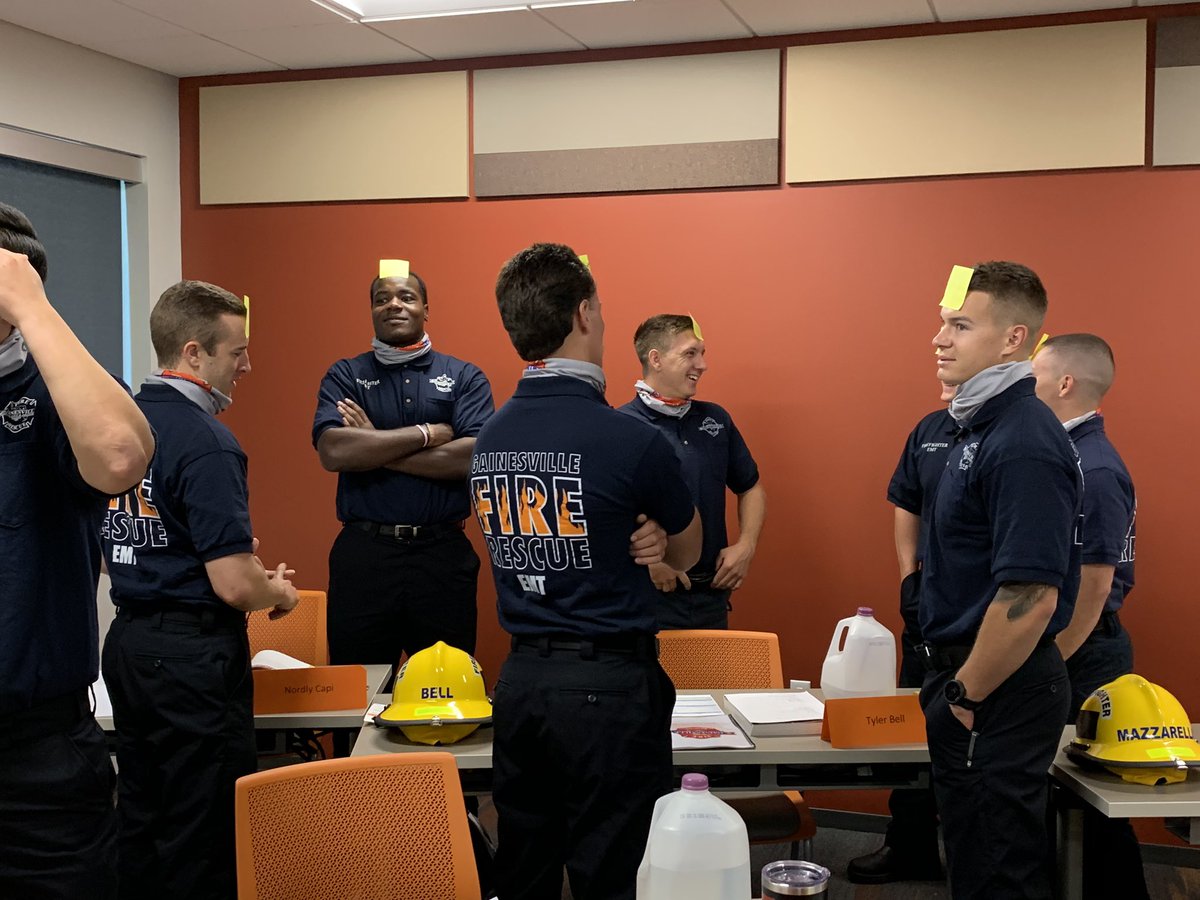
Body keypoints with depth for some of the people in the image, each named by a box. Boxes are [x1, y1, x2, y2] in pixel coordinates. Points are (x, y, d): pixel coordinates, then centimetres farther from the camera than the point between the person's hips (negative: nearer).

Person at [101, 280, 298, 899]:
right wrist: (280, 592, -1)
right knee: (201, 836, 2)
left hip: (127, 639, 9)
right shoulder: (206, 442, -19)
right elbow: (234, 586, -22)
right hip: (193, 657, -8)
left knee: (139, 819, 18)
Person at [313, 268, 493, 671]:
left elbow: (474, 457, -11)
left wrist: (375, 447, -10)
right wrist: (427, 434, -10)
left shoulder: (465, 377, 5)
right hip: (363, 552, 0)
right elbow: (333, 451, -11)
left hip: (443, 551, 0)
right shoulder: (344, 377, 6)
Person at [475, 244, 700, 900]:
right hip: (608, 687, -6)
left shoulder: (488, 440, 3)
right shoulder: (628, 439, -15)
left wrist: (635, 543, 3)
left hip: (519, 680, 6)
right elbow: (686, 554, 3)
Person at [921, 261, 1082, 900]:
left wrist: (966, 695, -18)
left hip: (998, 694, -10)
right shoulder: (977, 427, 10)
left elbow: (1030, 597, -28)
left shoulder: (1024, 445, -22)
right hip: (964, 673, 10)